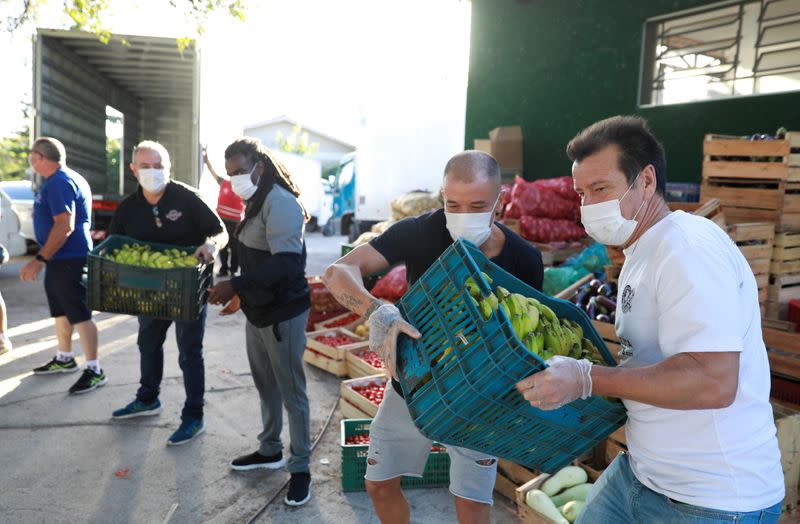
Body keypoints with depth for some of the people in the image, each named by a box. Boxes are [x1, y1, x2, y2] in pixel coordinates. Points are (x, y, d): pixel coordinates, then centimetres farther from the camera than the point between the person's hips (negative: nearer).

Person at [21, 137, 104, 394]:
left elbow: (65, 226, -26)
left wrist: (40, 260, -25)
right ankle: (64, 359, 33)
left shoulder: (60, 182, -17)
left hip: (69, 259, -10)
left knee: (79, 314, -7)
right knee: (61, 310, 19)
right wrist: (44, 259, 21)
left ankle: (94, 370, -3)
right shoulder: (60, 179, 16)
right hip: (59, 258, 10)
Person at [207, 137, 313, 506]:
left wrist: (235, 285, -30)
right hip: (257, 310, 9)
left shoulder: (279, 202, -19)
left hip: (283, 313, -9)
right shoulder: (256, 201, 11)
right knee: (265, 385, 20)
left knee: (291, 391, 2)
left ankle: (300, 468, 15)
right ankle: (270, 451, 37)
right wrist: (244, 294, 17)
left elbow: (286, 263, -29)